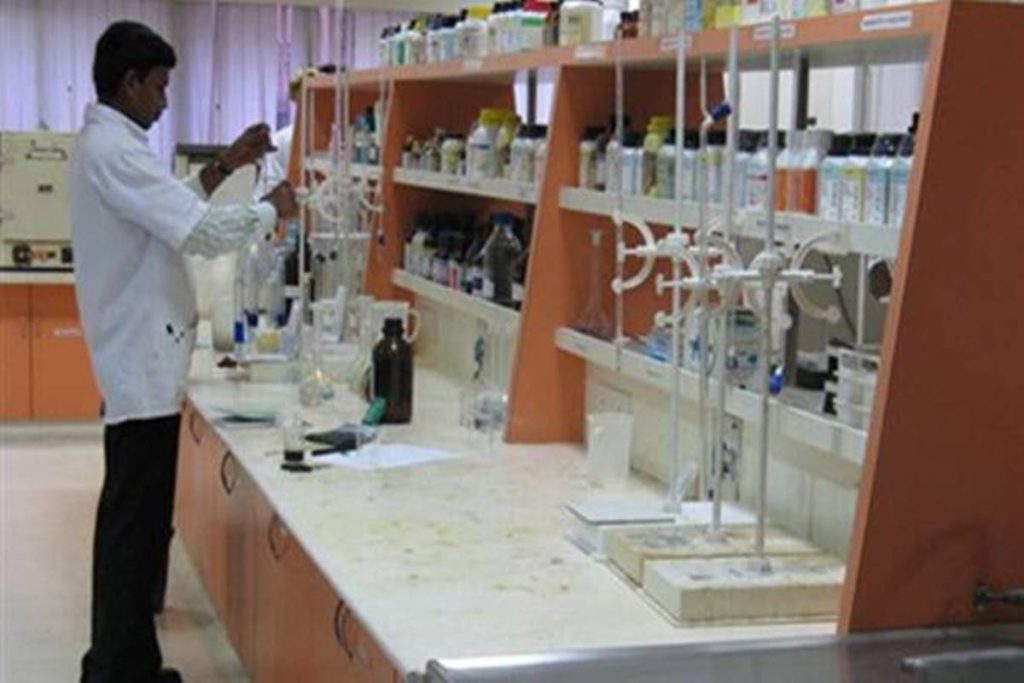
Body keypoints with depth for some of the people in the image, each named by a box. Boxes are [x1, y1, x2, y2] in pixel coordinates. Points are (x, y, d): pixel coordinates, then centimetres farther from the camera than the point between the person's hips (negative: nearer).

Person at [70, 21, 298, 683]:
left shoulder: (106, 144, 15)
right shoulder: (114, 150, -18)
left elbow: (169, 214, 24)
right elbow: (199, 233, -24)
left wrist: (222, 170, 15)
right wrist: (271, 209, -8)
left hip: (137, 359, 11)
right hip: (144, 363, -11)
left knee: (132, 517, 16)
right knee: (135, 521, -5)